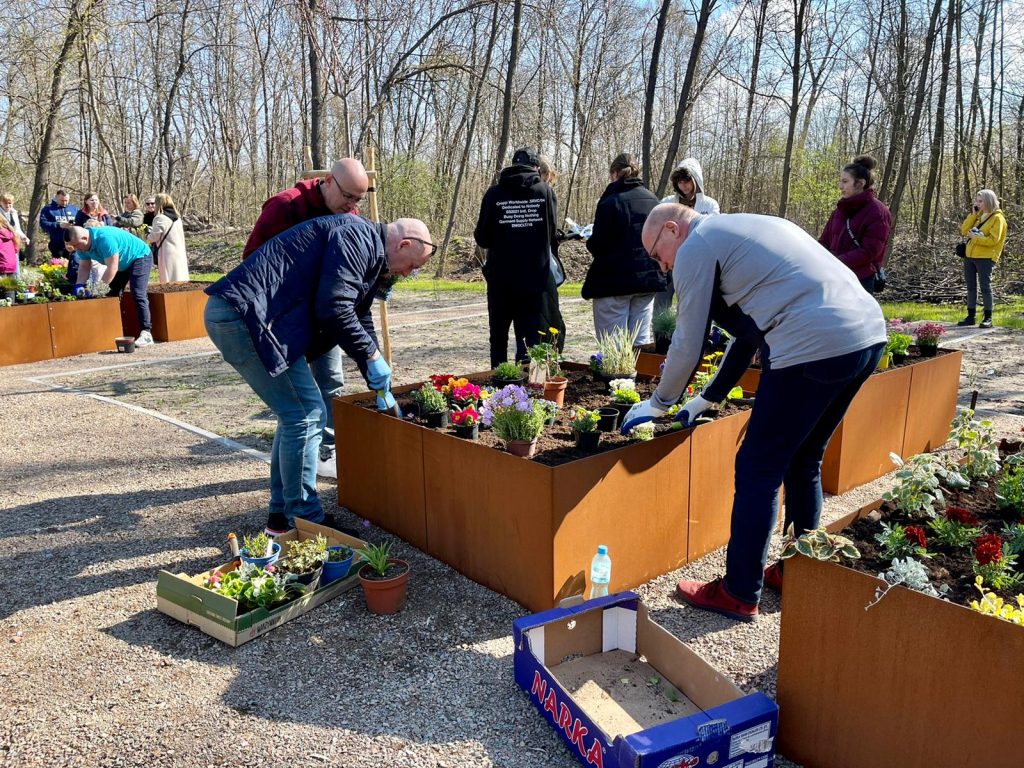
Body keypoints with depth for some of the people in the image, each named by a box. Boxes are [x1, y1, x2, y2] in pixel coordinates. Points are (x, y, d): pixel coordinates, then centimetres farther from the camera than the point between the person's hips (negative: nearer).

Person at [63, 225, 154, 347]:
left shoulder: (104, 238, -34)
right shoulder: (82, 243, -7)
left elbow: (112, 268, -33)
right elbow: (84, 267, 0)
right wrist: (79, 285, -16)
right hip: (123, 263, 9)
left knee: (138, 294, -21)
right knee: (113, 293, 5)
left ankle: (146, 333, -23)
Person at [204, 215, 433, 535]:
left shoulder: (368, 254, 23)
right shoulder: (357, 237, -9)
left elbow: (359, 320, 28)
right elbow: (333, 310, -20)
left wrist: (381, 389, 27)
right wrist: (373, 356, -7)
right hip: (246, 314, -11)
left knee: (297, 415, 16)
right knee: (306, 416, -6)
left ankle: (282, 515, 25)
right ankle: (305, 521, 6)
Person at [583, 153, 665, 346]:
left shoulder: (610, 202, -12)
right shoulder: (652, 200, 7)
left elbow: (597, 245, -13)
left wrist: (590, 241, 7)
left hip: (614, 281, -6)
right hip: (649, 279, 6)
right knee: (641, 343, 9)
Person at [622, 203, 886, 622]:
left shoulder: (696, 247, 1)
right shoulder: (740, 231, 28)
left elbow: (688, 346, 0)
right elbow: (749, 332, 30)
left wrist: (658, 404, 16)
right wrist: (705, 400, 32)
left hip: (814, 349, -10)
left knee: (758, 471, 2)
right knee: (803, 461, 22)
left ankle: (739, 594, 12)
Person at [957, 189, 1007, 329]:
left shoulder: (997, 218, -6)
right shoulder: (978, 216, 15)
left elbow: (993, 240, -15)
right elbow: (964, 231, 4)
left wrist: (974, 237, -16)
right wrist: (973, 214, 1)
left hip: (985, 258, -7)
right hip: (970, 256, 7)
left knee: (985, 287, -5)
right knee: (971, 287, 9)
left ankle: (988, 318, 2)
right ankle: (970, 316, 15)